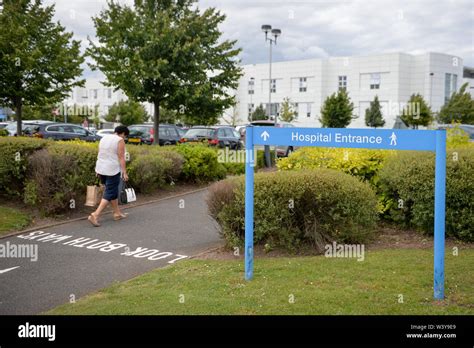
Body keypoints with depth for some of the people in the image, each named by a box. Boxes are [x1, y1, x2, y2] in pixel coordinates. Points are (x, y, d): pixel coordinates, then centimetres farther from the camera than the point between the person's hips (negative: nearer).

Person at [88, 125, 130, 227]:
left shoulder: (104, 138, 11)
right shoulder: (120, 141, -10)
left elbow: (100, 154, 13)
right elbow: (121, 158, -14)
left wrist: (99, 170, 17)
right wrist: (124, 172, -13)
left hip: (101, 168, 8)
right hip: (112, 170, -8)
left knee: (113, 191, 19)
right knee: (109, 194, -3)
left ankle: (117, 213, 25)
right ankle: (95, 215, -14)